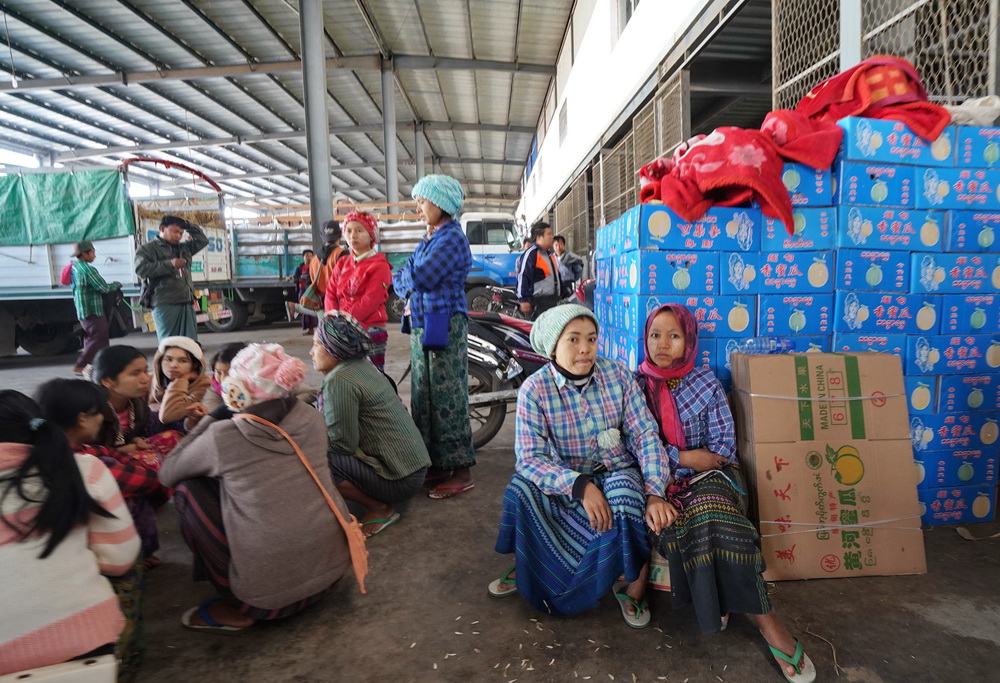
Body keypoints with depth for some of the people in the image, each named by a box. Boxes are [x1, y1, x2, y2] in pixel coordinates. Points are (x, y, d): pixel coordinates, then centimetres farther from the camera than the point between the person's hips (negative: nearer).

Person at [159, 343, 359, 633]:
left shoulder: (222, 437, -15)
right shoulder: (311, 418, -2)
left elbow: (168, 473, 6)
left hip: (271, 589, -5)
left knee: (188, 489, 7)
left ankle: (239, 607, 10)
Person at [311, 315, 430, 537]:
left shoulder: (340, 381, -18)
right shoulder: (360, 365, 10)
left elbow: (343, 445, -18)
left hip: (400, 476, -9)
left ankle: (380, 509, -2)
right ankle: (380, 504, 14)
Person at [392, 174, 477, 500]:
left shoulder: (452, 239, -11)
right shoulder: (429, 240, 18)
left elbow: (420, 277, -20)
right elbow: (402, 280, 17)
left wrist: (402, 277, 0)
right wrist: (407, 282, -5)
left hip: (445, 328, -9)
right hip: (421, 326, 9)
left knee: (447, 399, -5)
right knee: (424, 399, 13)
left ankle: (461, 472, 5)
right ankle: (437, 464, 24)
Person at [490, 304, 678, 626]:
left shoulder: (617, 374, -10)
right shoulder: (535, 389, -15)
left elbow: (645, 434, -10)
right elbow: (530, 457, -20)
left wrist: (655, 494, -22)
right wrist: (580, 486, -33)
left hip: (617, 471, 0)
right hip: (566, 478, 0)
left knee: (625, 496, -33)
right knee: (521, 488, -27)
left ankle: (635, 587, -2)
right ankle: (526, 567, 5)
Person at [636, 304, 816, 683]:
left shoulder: (706, 382, 2)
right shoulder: (637, 383, 3)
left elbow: (723, 448, -1)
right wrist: (681, 457, -11)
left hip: (707, 475, 0)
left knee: (710, 509, -33)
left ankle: (765, 619, -27)